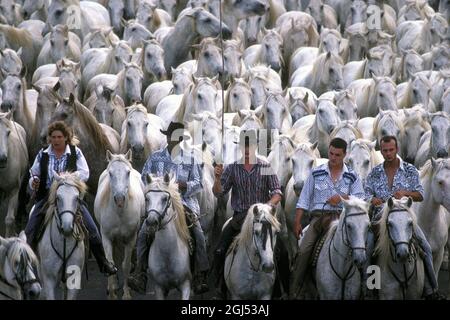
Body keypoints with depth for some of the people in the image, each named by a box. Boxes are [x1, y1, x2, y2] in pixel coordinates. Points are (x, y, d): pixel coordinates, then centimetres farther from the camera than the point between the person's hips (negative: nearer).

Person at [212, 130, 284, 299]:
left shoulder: (266, 167, 1)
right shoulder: (232, 168, 4)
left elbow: (277, 193, -1)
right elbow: (218, 193, 0)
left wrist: (269, 204, -21)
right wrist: (217, 179, -20)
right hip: (239, 217, 1)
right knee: (220, 251, -10)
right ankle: (221, 290, 1)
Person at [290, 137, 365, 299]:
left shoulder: (352, 177, 11)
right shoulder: (316, 173, 12)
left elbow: (360, 199, 6)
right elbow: (303, 200, 12)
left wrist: (342, 198, -12)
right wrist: (297, 223, 6)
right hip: (318, 216, 1)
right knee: (303, 251, -17)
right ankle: (295, 292, -14)